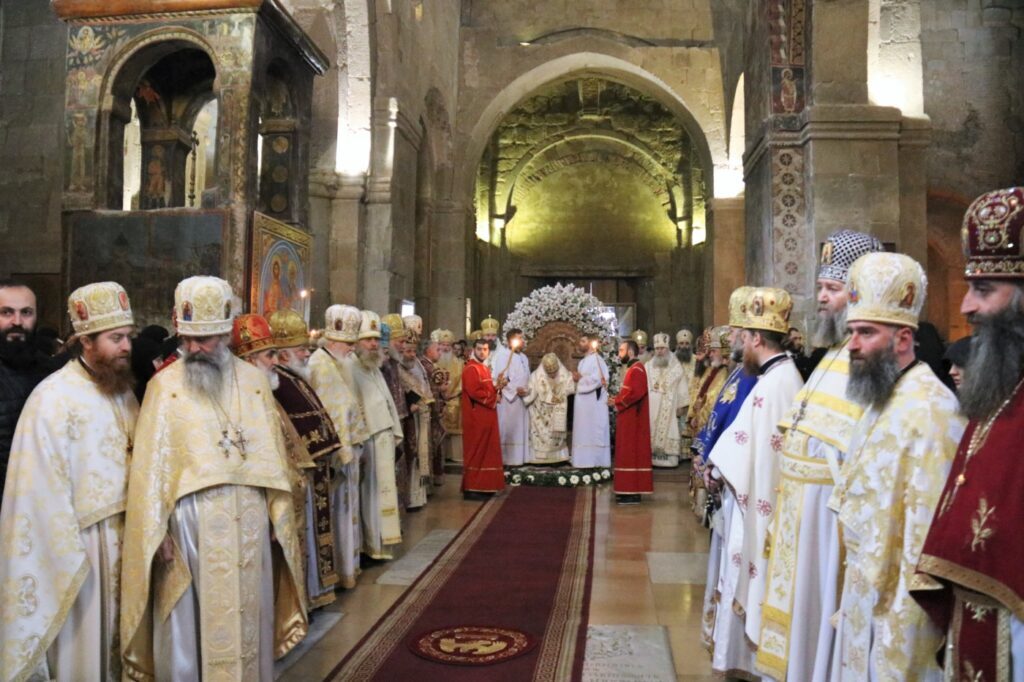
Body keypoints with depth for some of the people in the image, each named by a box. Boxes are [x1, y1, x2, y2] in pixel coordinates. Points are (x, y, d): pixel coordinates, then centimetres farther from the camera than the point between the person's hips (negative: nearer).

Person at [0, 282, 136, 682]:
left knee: (118, 642, 17)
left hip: (125, 536, 6)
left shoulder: (124, 390, 5)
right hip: (79, 544, -6)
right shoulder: (53, 398, -15)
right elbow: (44, 490, -14)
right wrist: (69, 556, -12)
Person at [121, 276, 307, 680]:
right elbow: (151, 465, -4)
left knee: (249, 615, 14)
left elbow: (273, 456, 7)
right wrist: (157, 532, -7)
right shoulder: (164, 385, -4)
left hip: (249, 522, 3)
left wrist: (279, 518, 7)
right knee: (190, 622, 6)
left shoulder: (255, 381, 4)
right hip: (190, 524, -2)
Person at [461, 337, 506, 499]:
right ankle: (471, 489, -3)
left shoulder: (484, 368, 17)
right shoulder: (470, 369, -13)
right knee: (475, 452, -7)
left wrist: (497, 387, 2)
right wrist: (493, 397, -11)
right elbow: (474, 392, -23)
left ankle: (483, 486, 18)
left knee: (486, 451, 12)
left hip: (486, 417, 10)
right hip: (476, 418, -10)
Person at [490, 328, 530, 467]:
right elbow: (499, 378, -16)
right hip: (507, 399, -8)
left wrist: (526, 390, 1)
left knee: (519, 429, 9)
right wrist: (515, 389, -18)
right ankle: (505, 459, -2)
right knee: (507, 429, -6)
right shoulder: (502, 355, -9)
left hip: (521, 399, 8)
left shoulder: (523, 358, 17)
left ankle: (517, 458, 15)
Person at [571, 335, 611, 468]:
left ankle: (594, 461, -5)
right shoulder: (582, 362, 20)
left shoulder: (596, 359, -7)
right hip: (583, 403, 9)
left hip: (593, 403, -9)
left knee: (593, 431, -7)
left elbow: (598, 379, -19)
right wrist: (577, 378, 1)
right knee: (583, 432, 6)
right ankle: (585, 461, 7)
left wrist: (581, 379, -9)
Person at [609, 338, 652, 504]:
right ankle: (630, 489, 15)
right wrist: (616, 398, 6)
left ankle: (634, 493, -7)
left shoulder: (637, 369, -14)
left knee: (632, 453, -9)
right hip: (628, 419, 10)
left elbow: (636, 392, -25)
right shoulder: (631, 369, 18)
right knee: (628, 453, 11)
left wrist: (617, 401, -16)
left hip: (633, 419, -10)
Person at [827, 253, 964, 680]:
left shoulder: (928, 411, -21)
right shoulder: (879, 403, 9)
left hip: (896, 602, -8)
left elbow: (928, 537, -24)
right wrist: (850, 600, 15)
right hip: (865, 593, 8)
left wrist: (901, 639, -21)